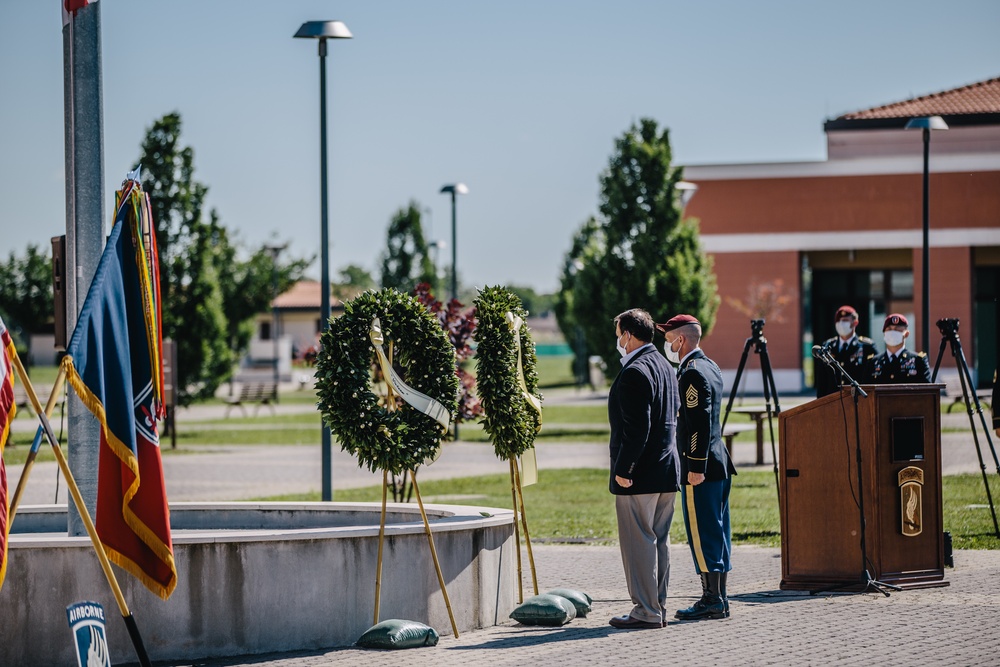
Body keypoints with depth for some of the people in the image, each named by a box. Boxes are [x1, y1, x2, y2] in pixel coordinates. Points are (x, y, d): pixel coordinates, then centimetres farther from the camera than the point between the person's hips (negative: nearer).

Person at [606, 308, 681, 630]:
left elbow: (636, 428, -22)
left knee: (638, 541, -5)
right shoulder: (665, 366, 15)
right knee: (659, 540, 13)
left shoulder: (635, 372, -16)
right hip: (667, 470, 10)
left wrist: (622, 470, -17)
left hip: (639, 473, -10)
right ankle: (657, 606, 17)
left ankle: (646, 611, -4)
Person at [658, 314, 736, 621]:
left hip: (700, 469, -10)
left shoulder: (692, 373, -16)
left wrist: (696, 467, -21)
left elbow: (701, 423, -22)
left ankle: (712, 601, -5)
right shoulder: (710, 367, 15)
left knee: (703, 535, -6)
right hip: (719, 465, 10)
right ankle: (718, 599, 16)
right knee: (715, 533, 12)